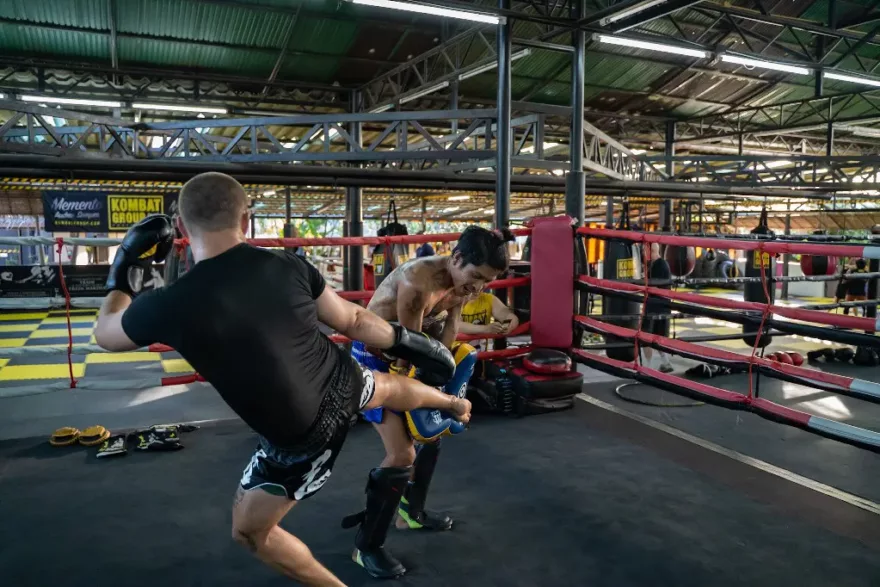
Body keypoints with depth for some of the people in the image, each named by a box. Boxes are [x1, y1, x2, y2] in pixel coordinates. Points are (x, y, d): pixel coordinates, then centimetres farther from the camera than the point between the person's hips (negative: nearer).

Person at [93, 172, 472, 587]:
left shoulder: (171, 306, -25)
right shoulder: (288, 266, -15)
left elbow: (105, 333, -1)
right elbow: (352, 321, 0)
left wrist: (123, 270, 15)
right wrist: (406, 341, 19)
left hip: (303, 437, -5)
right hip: (342, 385, 5)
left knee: (250, 530, 21)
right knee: (389, 387, 39)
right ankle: (452, 403, 73)